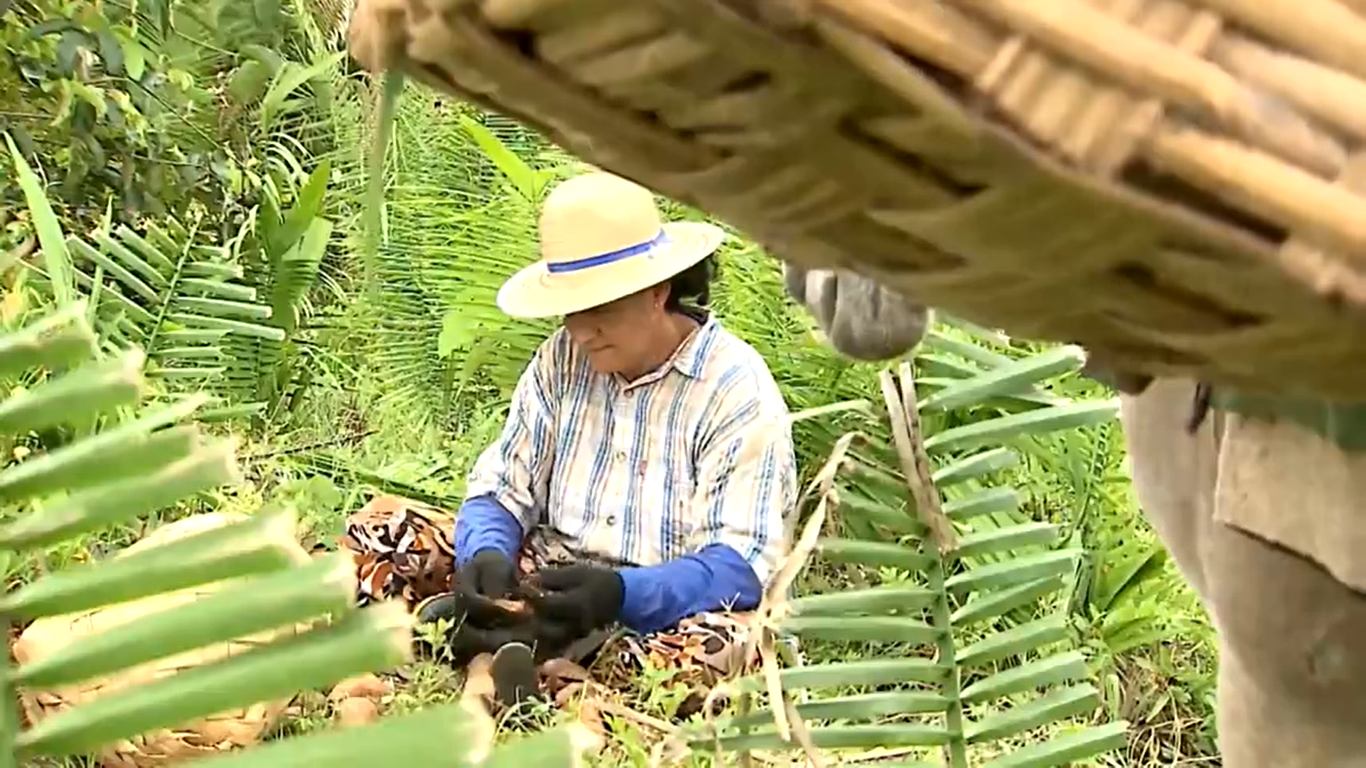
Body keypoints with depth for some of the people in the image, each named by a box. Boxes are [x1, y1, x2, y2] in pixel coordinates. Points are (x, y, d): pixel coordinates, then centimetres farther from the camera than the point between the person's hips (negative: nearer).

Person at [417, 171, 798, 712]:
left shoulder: (737, 392, -9)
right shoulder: (562, 360, 8)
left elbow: (739, 566, -17)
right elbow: (499, 492, 7)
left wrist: (620, 594, -34)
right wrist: (485, 556, -18)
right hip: (545, 585, 5)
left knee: (724, 639, -40)